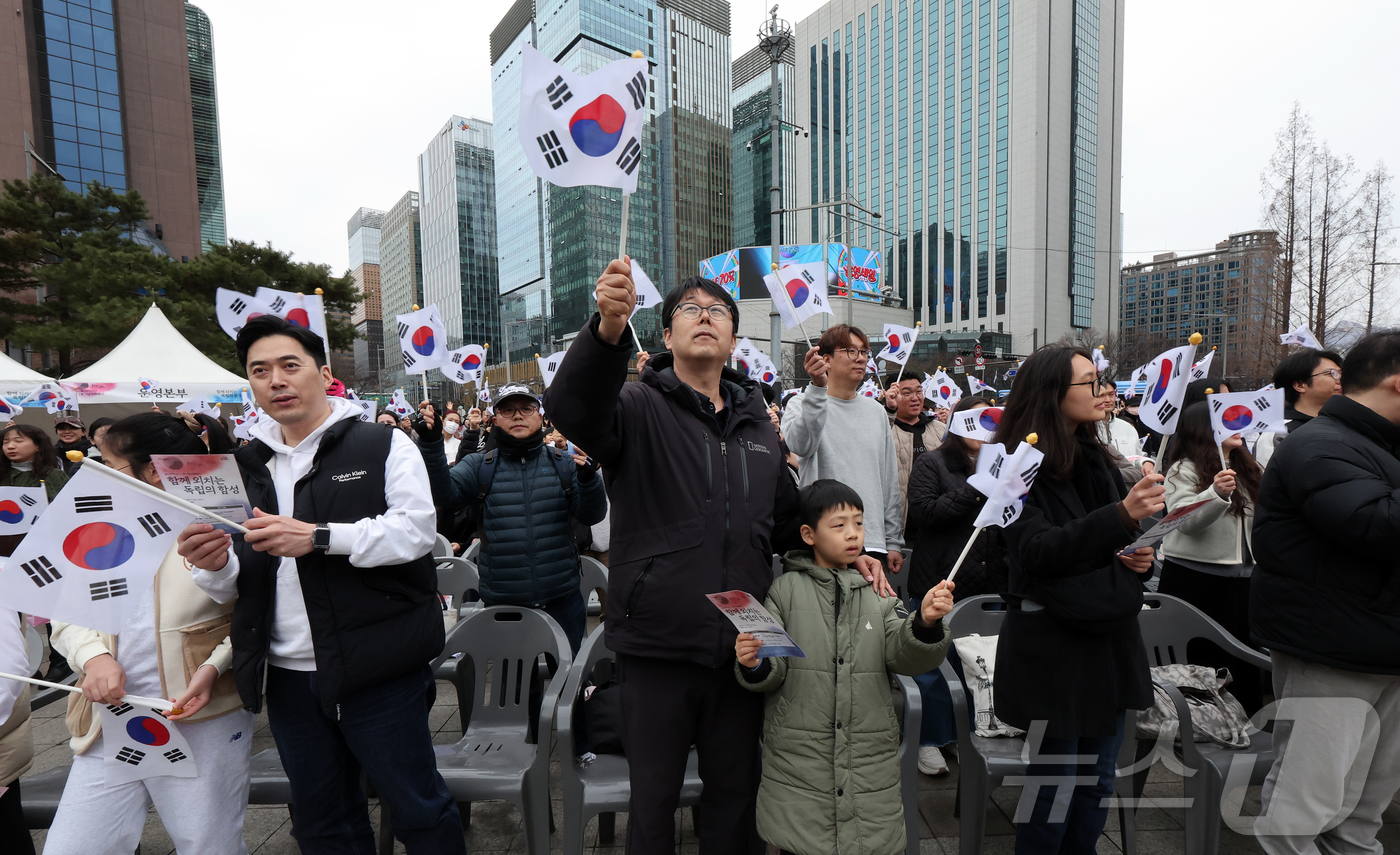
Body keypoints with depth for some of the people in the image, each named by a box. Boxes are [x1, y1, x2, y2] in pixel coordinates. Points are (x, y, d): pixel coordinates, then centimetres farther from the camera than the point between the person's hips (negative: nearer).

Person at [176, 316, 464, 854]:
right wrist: (215, 566, -7)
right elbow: (236, 584, 14)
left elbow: (415, 531, -16)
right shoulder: (248, 467, 12)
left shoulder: (382, 445, -5)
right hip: (288, 677, 6)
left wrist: (319, 536, -23)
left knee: (419, 810, 8)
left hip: (378, 671, -5)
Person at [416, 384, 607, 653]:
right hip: (502, 604, 0)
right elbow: (445, 494, -12)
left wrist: (588, 477, -23)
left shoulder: (563, 464, 3)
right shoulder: (479, 466, 3)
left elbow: (591, 516, -4)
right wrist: (431, 443, -24)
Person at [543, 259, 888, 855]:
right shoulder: (640, 407, -8)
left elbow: (785, 518, 18)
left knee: (735, 793, 23)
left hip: (741, 645, 4)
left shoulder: (756, 424, 9)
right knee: (653, 799, 17)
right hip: (657, 647, -4)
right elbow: (570, 407, -30)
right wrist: (607, 331, -46)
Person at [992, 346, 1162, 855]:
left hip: (1109, 636, 8)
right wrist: (1121, 515, -31)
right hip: (1051, 645, -7)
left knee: (1098, 780, 19)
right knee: (1054, 787, 5)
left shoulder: (1095, 459, 10)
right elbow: (1039, 551, -23)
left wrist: (1140, 555, -1)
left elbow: (1113, 541, 21)